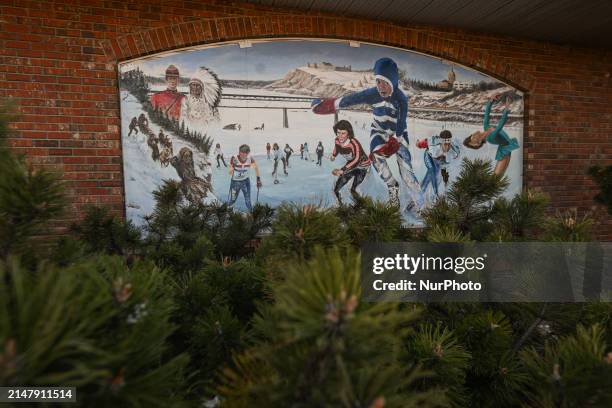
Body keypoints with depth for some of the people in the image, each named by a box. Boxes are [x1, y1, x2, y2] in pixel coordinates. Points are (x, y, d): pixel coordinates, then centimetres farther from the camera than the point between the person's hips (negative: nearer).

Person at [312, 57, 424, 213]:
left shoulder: (401, 99, -27)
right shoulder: (372, 94, -23)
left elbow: (400, 130, -26)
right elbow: (350, 99, -16)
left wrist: (388, 148, -35)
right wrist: (322, 105, -13)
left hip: (397, 133, -2)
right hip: (379, 131, 2)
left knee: (405, 167, -14)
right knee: (376, 156, -27)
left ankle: (419, 203, 0)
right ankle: (392, 187, -7)